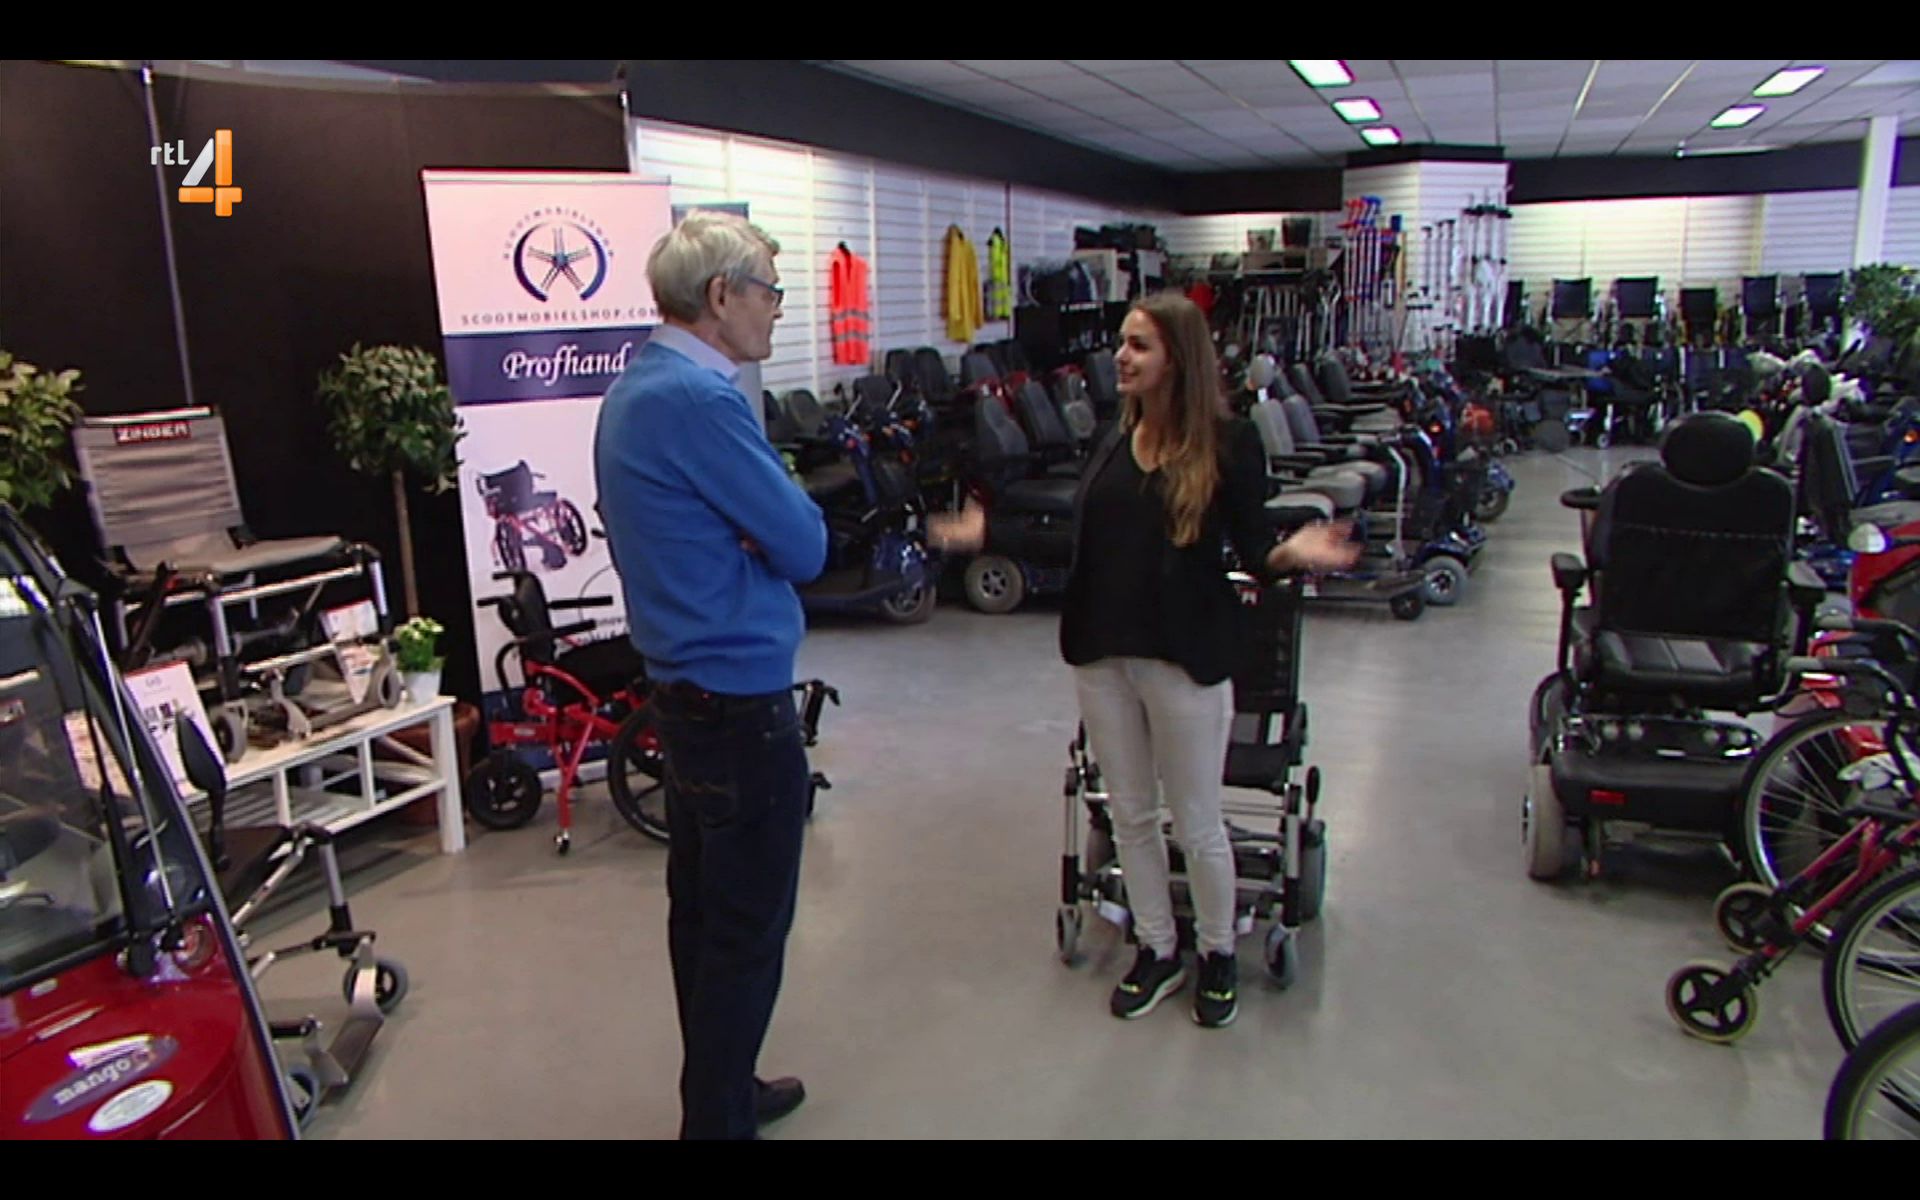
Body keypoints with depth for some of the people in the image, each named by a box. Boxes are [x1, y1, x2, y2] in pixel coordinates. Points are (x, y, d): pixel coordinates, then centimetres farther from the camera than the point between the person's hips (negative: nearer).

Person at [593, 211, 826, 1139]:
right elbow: (805, 547, -18)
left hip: (683, 688, 10)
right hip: (740, 701, -10)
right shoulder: (700, 399, -21)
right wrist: (783, 522, 1)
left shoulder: (635, 387, 11)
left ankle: (717, 1091, 36)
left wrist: (756, 528, -6)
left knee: (702, 912, 20)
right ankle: (720, 1121, 17)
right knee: (749, 930, 3)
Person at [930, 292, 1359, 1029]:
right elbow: (1080, 541, 7)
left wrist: (1292, 554, -31)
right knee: (1130, 815, 16)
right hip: (1103, 652, 5)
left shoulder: (1228, 446, -8)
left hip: (1186, 658, -5)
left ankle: (1218, 954, 34)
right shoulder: (1113, 443, 6)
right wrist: (989, 533, 9)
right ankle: (1157, 951, 35)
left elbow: (1252, 548, -9)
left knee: (1197, 823, 9)